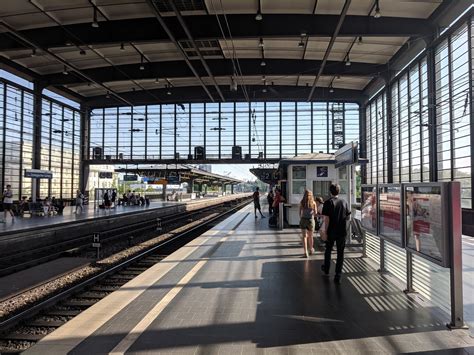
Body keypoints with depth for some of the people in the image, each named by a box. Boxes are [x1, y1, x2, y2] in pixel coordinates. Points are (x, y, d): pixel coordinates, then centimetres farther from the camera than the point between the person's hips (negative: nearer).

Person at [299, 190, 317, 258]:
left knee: (304, 236, 2)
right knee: (310, 236, 17)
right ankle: (310, 250, 34)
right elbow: (315, 213, 0)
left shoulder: (301, 203, -3)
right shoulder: (313, 203, -4)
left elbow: (300, 213, 1)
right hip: (311, 220, 0)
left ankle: (305, 252, -6)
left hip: (303, 220, 0)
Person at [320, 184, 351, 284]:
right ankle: (338, 276, 4)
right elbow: (347, 217, 7)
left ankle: (326, 269, 37)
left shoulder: (328, 202, -11)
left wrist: (325, 230, -9)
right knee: (340, 253, 6)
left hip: (331, 231, -2)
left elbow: (327, 218, -15)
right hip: (342, 232, 2)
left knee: (328, 250, 19)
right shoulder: (344, 202, 1)